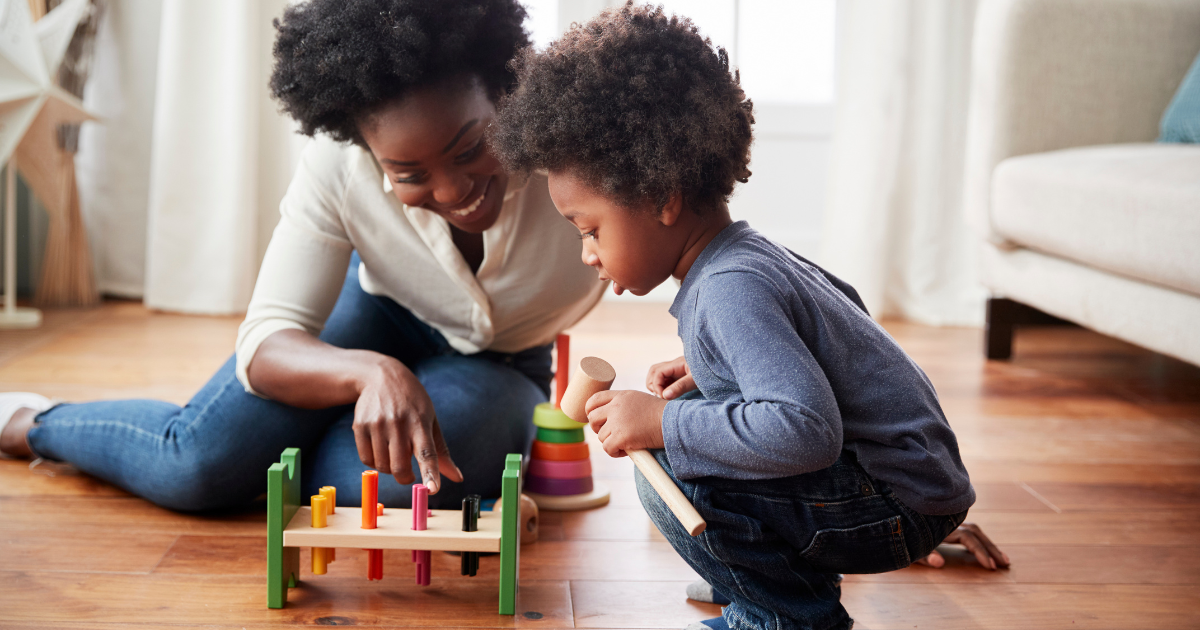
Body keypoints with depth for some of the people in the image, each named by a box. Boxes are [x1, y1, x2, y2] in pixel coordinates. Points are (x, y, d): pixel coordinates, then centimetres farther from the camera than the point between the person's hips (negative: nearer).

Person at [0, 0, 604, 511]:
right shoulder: (338, 167, -27)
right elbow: (267, 338, -27)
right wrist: (373, 371, -49)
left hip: (503, 366, 0)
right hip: (379, 315, 0)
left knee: (394, 474, -32)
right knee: (199, 461, -21)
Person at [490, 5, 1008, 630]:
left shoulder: (730, 290, -24)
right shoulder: (749, 252, 6)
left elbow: (807, 431, -34)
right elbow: (843, 302, 23)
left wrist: (660, 424, -26)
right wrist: (705, 371, 14)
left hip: (903, 503, -10)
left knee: (671, 473, -23)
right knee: (689, 418, 20)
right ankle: (773, 571, 24)